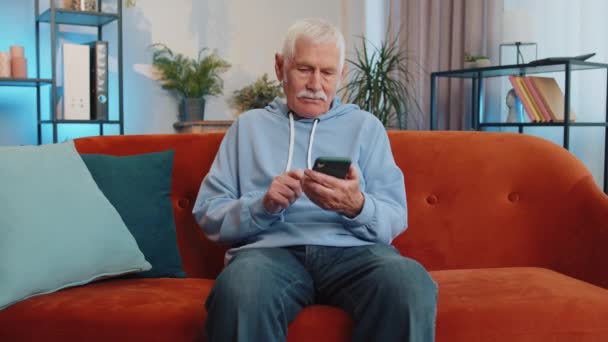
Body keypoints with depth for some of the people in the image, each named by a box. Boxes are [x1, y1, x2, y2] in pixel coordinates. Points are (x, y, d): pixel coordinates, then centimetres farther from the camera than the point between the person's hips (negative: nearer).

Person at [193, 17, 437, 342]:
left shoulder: (366, 126, 18)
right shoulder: (249, 126, 17)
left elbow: (395, 219, 9)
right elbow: (208, 215, 10)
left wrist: (357, 207, -14)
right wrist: (263, 205, -10)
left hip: (353, 249, 1)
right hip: (271, 248, 0)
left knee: (412, 286, -33)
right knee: (237, 292, -37)